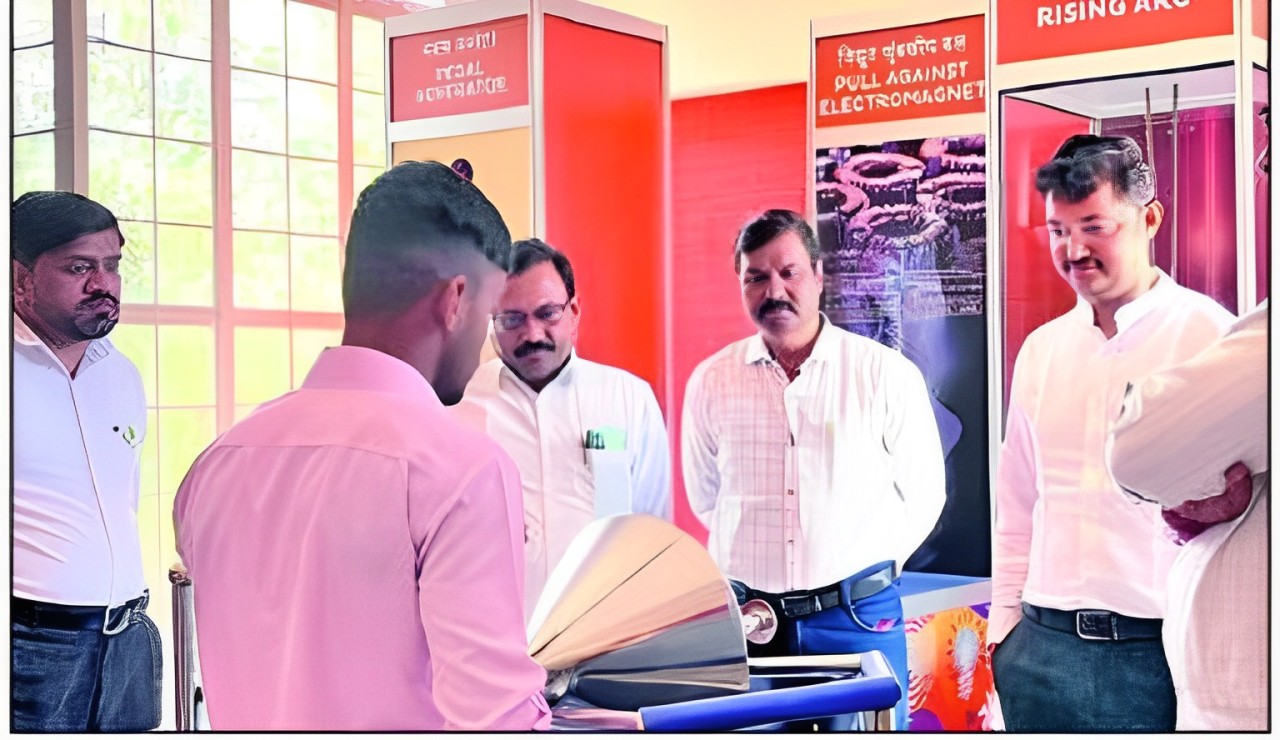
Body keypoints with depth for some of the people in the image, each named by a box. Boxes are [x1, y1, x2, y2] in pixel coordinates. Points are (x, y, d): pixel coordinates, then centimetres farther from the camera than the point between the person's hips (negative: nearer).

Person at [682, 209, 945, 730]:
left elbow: (922, 494, 5)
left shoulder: (885, 373, -3)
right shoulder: (711, 382, 3)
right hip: (749, 620, 2)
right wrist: (754, 565, 10)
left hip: (859, 617, -1)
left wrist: (868, 568, 4)